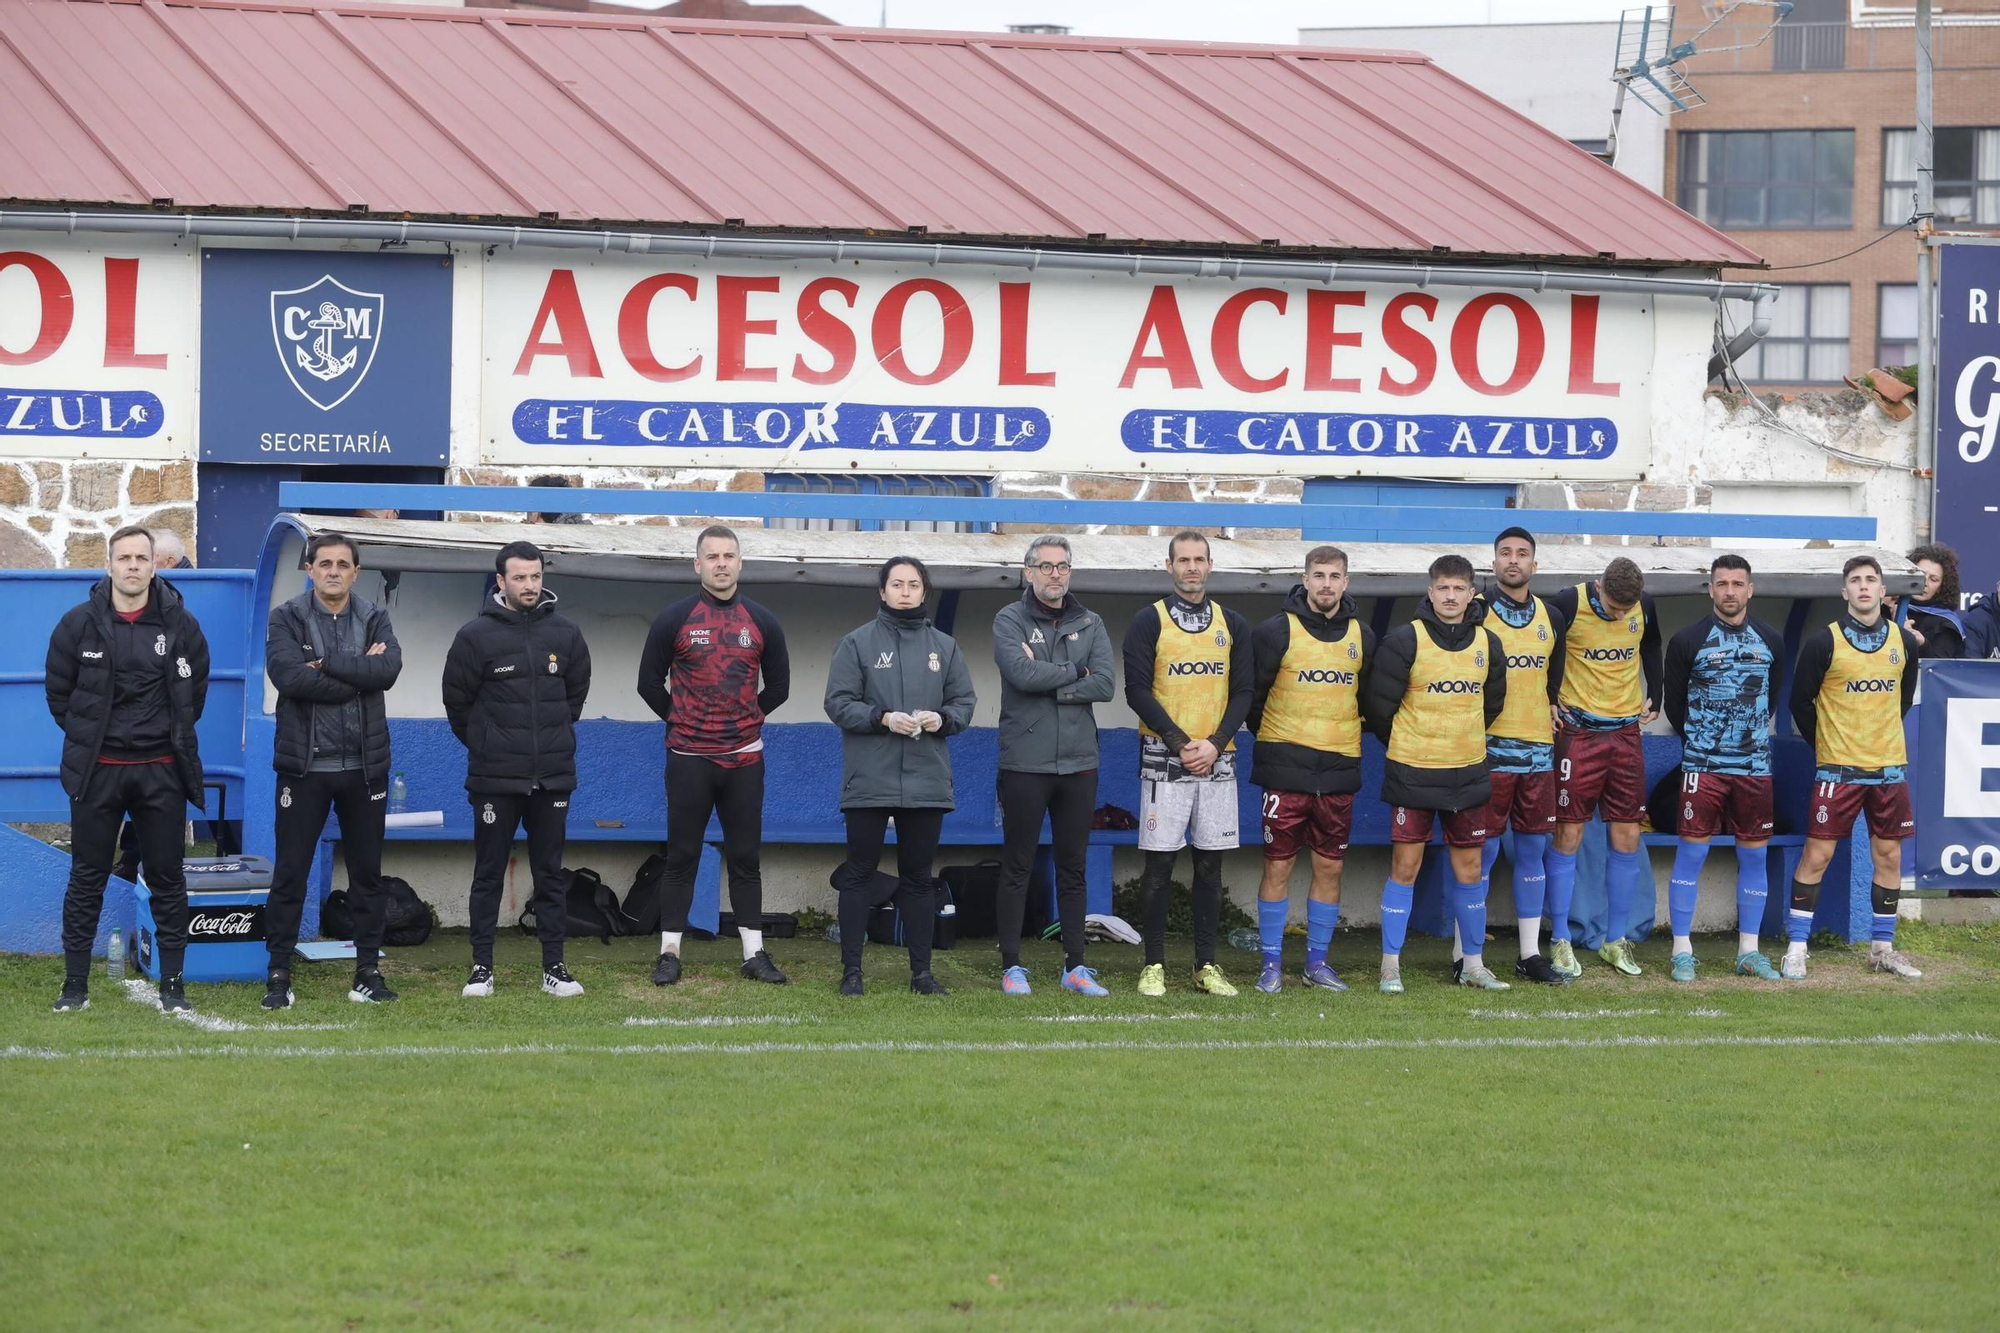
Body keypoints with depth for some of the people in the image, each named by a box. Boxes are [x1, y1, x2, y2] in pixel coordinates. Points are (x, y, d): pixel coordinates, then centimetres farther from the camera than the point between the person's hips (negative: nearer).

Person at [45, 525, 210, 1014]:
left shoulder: (180, 624, -1)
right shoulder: (79, 624, -3)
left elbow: (195, 690, 12)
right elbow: (59, 692, 7)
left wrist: (173, 736, 9)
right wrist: (87, 737, 6)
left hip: (161, 772, 1)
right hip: (97, 772, 0)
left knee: (167, 880, 5)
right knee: (86, 878, 4)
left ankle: (172, 985, 11)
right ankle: (75, 985, 10)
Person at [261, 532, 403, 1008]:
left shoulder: (374, 619, 7)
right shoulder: (287, 619, 0)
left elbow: (389, 667, -13)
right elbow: (288, 676, -18)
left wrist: (325, 663, -17)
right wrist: (359, 672, -14)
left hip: (364, 766, 3)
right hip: (304, 765, -2)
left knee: (367, 871, 9)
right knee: (290, 874, 0)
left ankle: (368, 970, 17)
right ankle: (278, 974, 6)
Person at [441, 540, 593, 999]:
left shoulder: (564, 633, 4)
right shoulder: (477, 635, -6)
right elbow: (457, 700, 3)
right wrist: (485, 745, 9)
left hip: (553, 776, 3)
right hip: (494, 778, -3)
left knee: (550, 874, 7)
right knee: (488, 874, 3)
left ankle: (554, 968, 11)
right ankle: (482, 967, 8)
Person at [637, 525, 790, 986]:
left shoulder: (763, 623, 5)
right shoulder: (674, 619, -1)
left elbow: (777, 686, 14)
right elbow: (650, 682, 5)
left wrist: (745, 722, 11)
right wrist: (682, 722, 6)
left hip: (744, 759, 2)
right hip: (689, 759, -2)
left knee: (746, 857, 5)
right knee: (682, 856, 1)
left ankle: (753, 953, 9)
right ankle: (669, 952, 6)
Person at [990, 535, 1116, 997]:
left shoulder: (1089, 624, 10)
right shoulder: (1010, 620, 0)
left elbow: (1106, 685, -4)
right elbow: (1021, 673, -18)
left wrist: (1046, 683, -11)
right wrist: (1074, 673, -6)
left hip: (1078, 763, 4)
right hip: (1025, 763, -4)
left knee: (1073, 868, 9)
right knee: (1017, 867, 1)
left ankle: (1074, 967, 14)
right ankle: (1011, 967, 6)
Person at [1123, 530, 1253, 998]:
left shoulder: (1233, 625, 11)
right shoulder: (1149, 622, 1)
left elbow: (1243, 693, 8)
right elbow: (1137, 691, -5)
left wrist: (1214, 744, -8)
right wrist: (1181, 743, -13)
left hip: (1217, 761, 3)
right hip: (1164, 759, -3)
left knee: (1210, 864, 5)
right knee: (1159, 863, -3)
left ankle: (1207, 966, 10)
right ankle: (1153, 965, 2)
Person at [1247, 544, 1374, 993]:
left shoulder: (1362, 638, 9)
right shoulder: (1276, 632, -3)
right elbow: (1251, 692, 2)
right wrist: (1269, 737, 7)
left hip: (1340, 770, 4)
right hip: (1286, 767, -4)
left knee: (1330, 867, 6)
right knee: (1278, 865, -2)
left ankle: (1317, 961, 15)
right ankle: (1272, 964, 4)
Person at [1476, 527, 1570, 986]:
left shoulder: (1551, 618, 12)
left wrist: (1550, 705, 15)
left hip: (1538, 747, 5)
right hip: (1489, 746, -5)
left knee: (1533, 849, 7)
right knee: (1483, 850, -5)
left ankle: (1530, 954, 13)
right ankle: (1465, 956, 0)